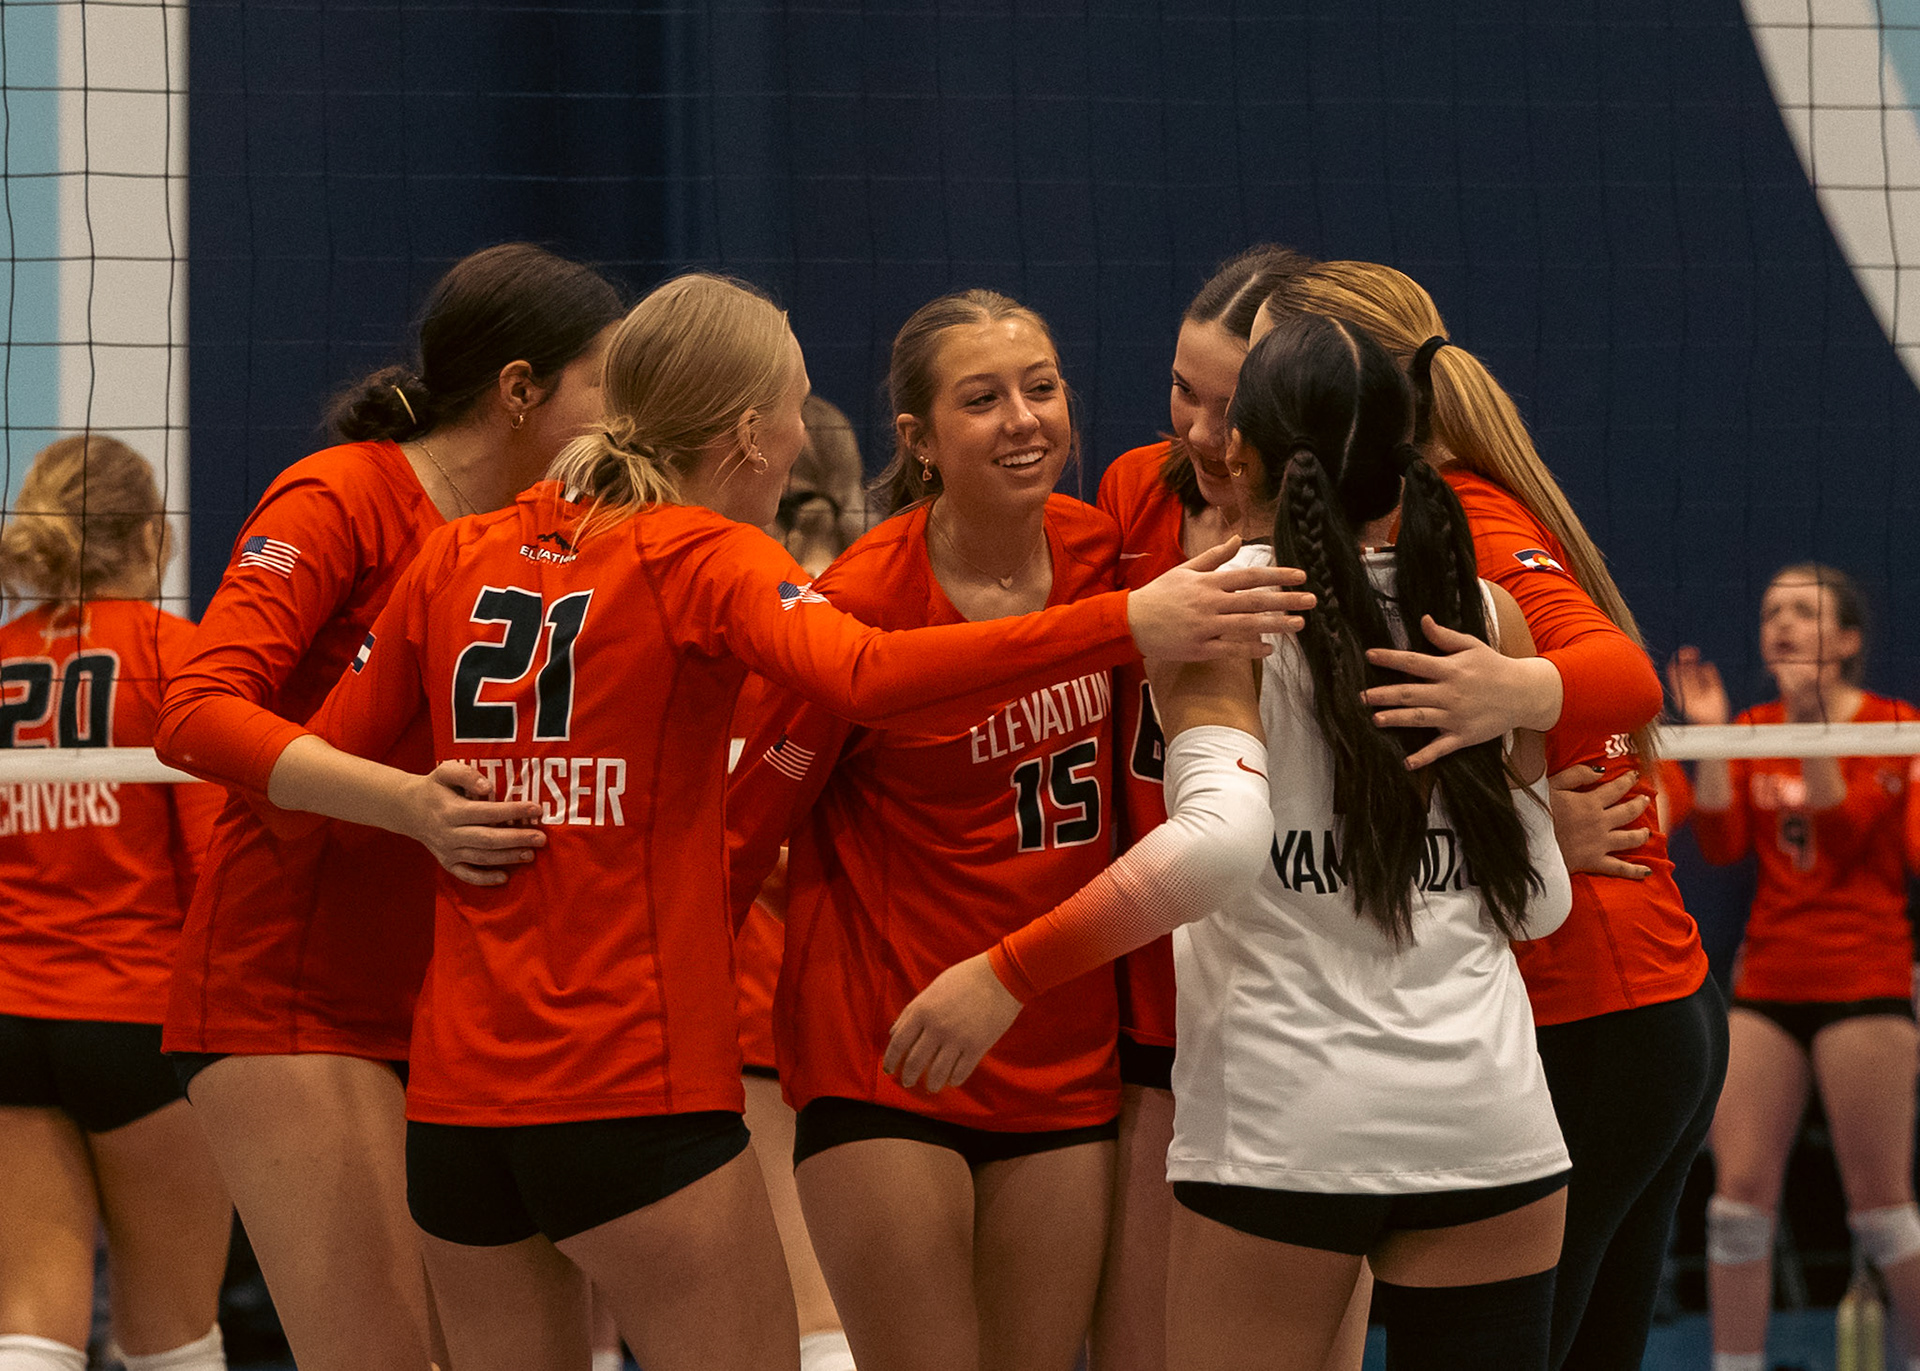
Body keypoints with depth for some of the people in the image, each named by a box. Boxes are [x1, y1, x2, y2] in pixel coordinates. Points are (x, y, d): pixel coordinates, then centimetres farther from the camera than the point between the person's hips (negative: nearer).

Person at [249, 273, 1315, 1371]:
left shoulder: (457, 560, 11)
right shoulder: (706, 561, -7)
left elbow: (320, 760, 16)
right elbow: (867, 676, -27)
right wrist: (1128, 624, -33)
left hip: (457, 1094, 6)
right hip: (634, 1098, -6)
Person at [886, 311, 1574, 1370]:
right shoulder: (1486, 615, 8)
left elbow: (1224, 837, -21)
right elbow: (1539, 899, 11)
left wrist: (1011, 971, -18)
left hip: (1284, 1122, -3)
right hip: (1486, 1115, 3)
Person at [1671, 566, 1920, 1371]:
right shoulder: (1754, 729, 12)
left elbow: (1845, 840, -14)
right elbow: (1721, 844, -1)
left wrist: (1814, 727, -20)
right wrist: (1709, 736, -8)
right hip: (1767, 984, 4)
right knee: (1739, 1192, -2)